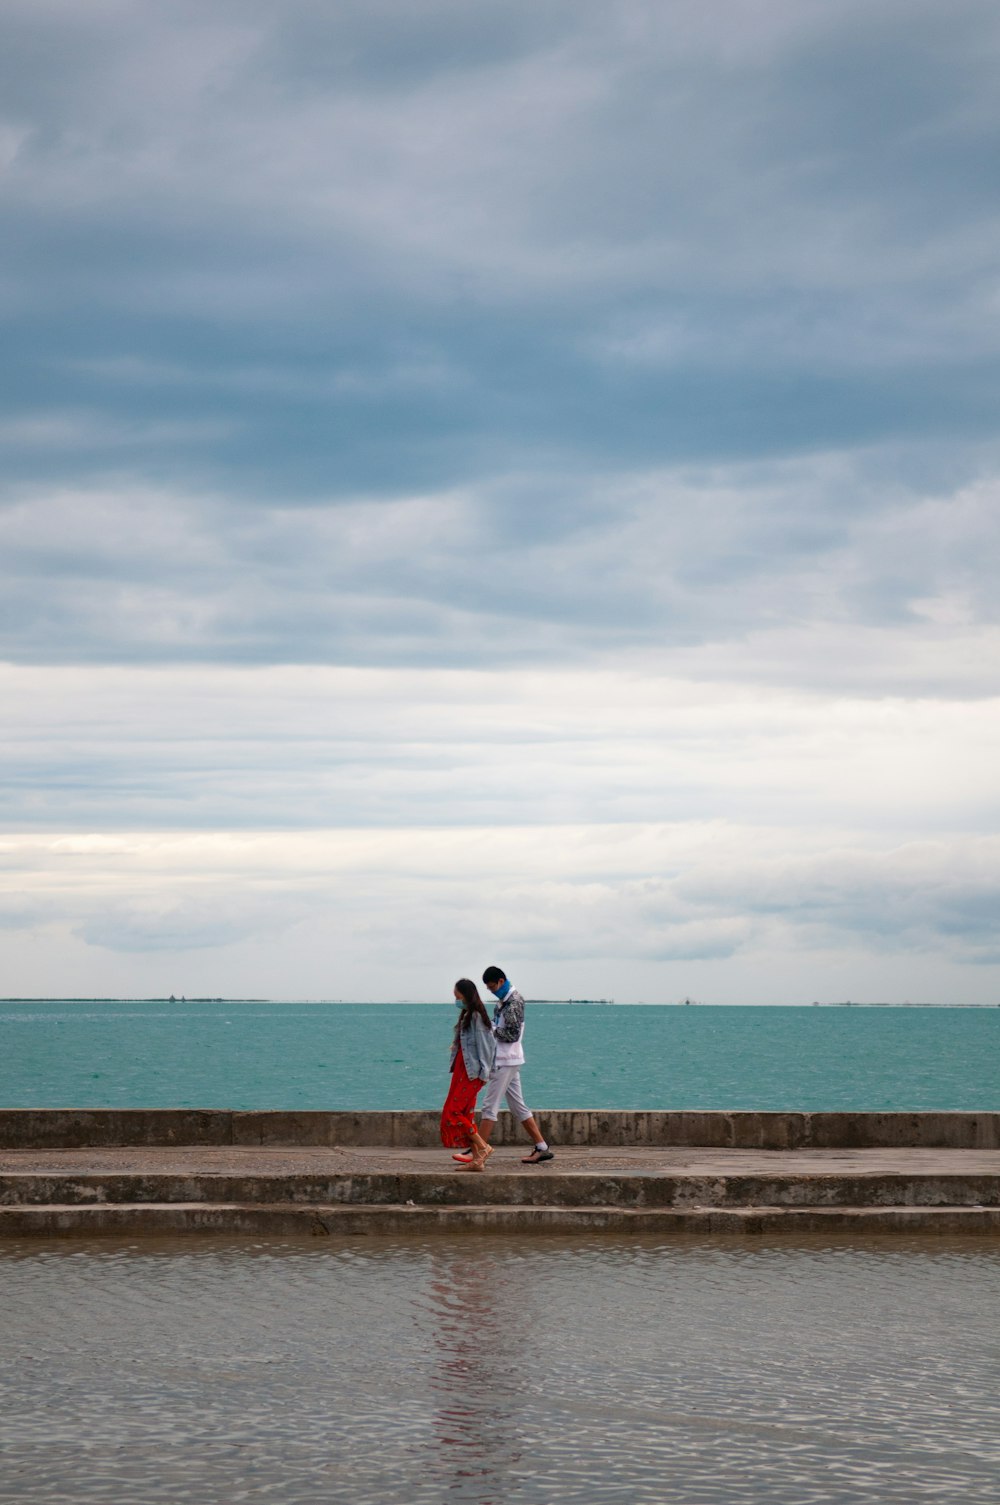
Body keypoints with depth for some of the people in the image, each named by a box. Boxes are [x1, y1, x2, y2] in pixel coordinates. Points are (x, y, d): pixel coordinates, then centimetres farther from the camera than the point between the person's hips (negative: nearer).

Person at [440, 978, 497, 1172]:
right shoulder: (466, 1016, 16)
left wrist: (483, 1072, -16)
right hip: (462, 1070, 10)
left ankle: (482, 1147, -8)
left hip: (471, 1072, -10)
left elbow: (484, 1044, -15)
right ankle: (476, 1159, 8)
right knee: (466, 1114, 7)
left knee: (453, 1112, -13)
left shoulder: (476, 1017, -12)